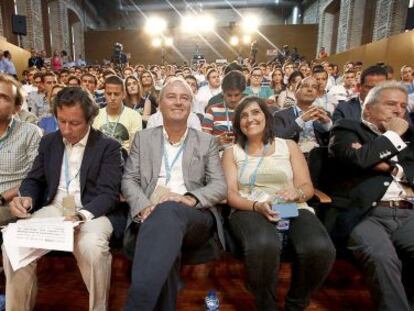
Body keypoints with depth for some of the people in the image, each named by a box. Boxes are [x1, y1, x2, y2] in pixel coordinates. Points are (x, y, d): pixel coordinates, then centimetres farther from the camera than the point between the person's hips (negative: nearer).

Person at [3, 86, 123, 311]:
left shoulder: (108, 147, -3)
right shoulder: (48, 142, 14)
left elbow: (109, 193, -10)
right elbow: (34, 180, 16)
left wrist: (82, 215, -28)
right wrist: (26, 198, -8)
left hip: (92, 212, -4)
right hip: (52, 209, 5)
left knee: (92, 248, -34)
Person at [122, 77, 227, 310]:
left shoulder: (207, 142, 14)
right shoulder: (143, 138, 18)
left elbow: (220, 187, 4)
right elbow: (129, 180, 10)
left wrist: (189, 199, -18)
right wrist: (144, 207, -13)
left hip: (194, 218, 0)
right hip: (152, 216, 1)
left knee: (169, 210, -37)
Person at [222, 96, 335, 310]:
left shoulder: (289, 146, 16)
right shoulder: (232, 152, 13)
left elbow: (307, 187, 10)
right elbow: (231, 194, 2)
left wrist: (296, 192, -15)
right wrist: (257, 206, -18)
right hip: (249, 210, -1)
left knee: (321, 250, -31)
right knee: (264, 246, -37)